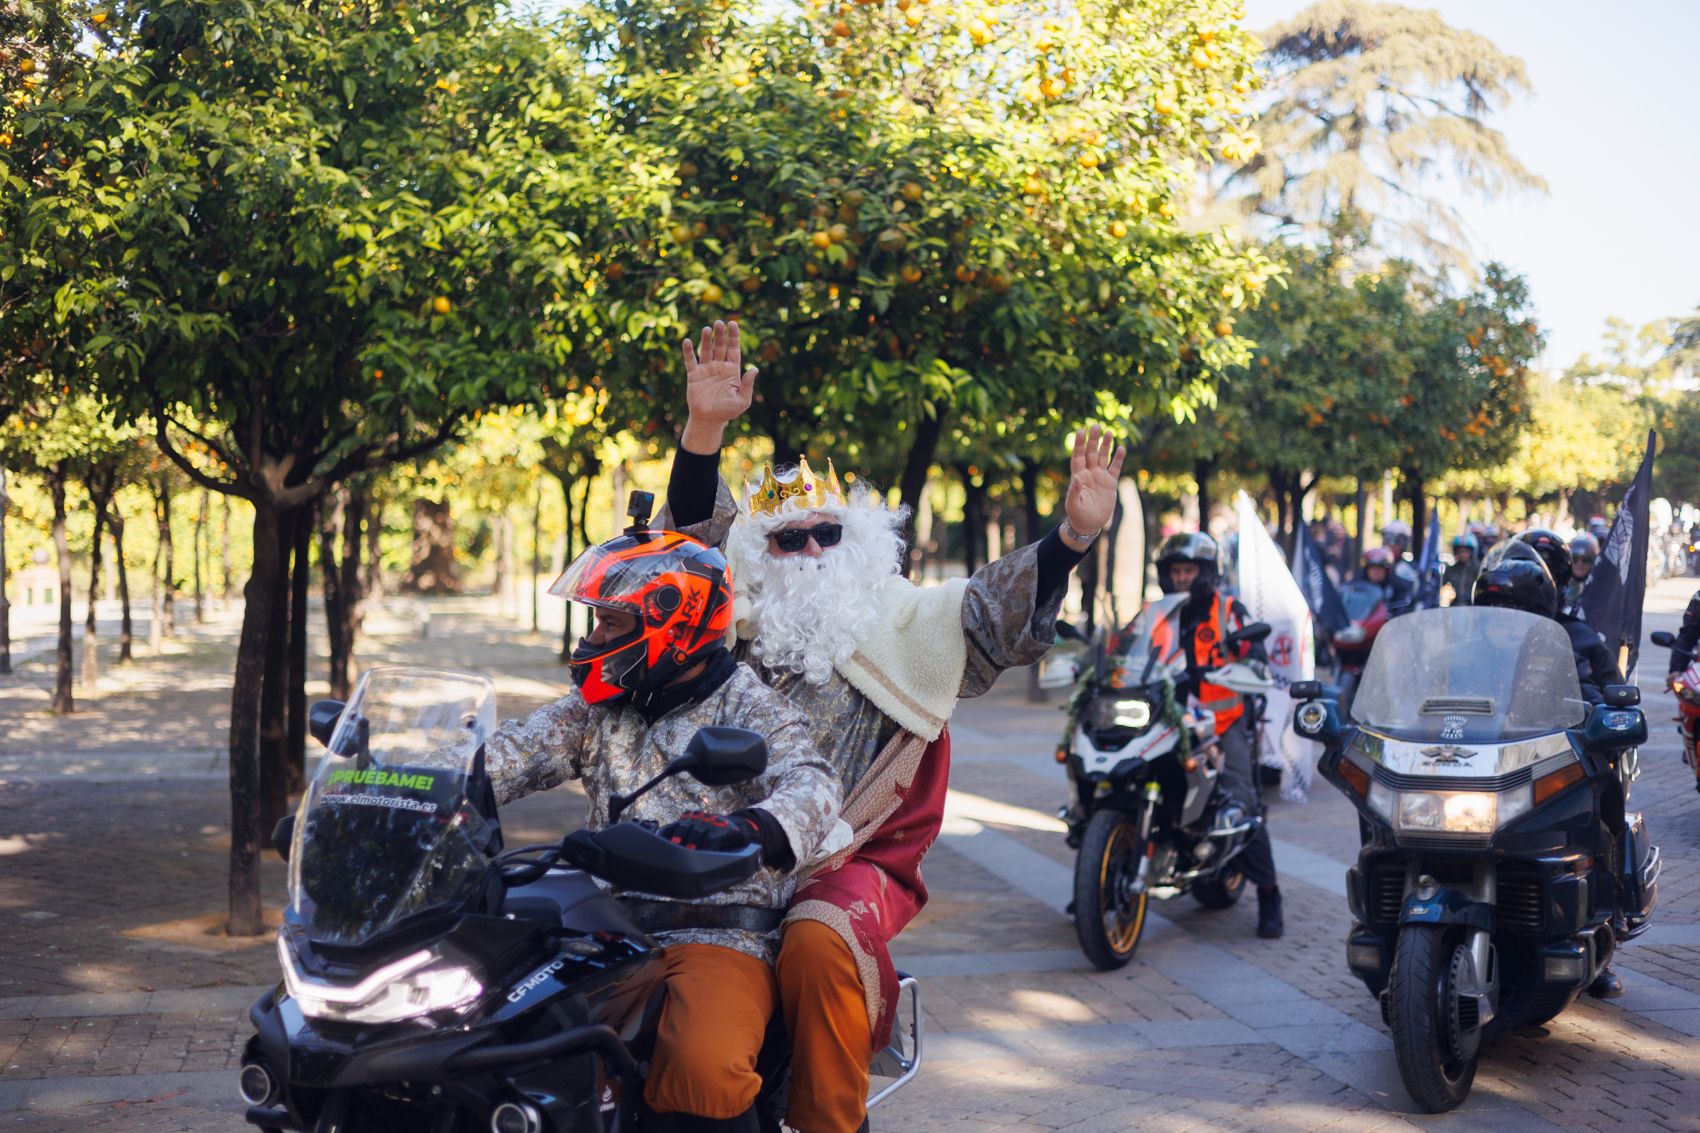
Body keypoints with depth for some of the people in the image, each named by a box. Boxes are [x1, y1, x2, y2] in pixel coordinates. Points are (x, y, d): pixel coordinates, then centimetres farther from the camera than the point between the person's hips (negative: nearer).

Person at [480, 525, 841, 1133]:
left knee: (702, 1069, -34)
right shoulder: (596, 710, 18)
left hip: (720, 936, -5)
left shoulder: (750, 707, -1)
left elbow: (810, 788, -19)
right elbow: (513, 754, 6)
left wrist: (744, 829, -41)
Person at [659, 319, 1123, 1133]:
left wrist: (1072, 536, -23)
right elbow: (695, 534, 2)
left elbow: (1002, 608, -6)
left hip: (859, 862, -3)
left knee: (817, 943, -33)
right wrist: (704, 430, -15)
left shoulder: (908, 626, 6)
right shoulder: (743, 622, 11)